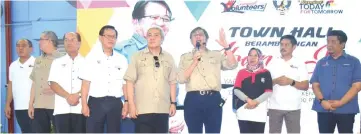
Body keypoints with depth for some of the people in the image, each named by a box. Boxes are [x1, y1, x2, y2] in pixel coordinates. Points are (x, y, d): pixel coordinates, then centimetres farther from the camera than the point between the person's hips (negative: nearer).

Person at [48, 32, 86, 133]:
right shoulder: (57, 62, 13)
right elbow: (53, 84, 3)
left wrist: (78, 95, -15)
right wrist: (68, 96, -11)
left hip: (80, 108, -1)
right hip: (62, 109, 1)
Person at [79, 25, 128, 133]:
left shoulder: (121, 59, 9)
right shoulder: (92, 57, 2)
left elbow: (125, 83, 8)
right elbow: (86, 82, -2)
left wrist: (126, 103, 2)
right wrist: (84, 104, -7)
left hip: (115, 103, 3)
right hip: (96, 102, -2)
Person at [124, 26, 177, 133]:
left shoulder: (168, 58, 11)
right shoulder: (137, 56, 3)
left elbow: (172, 82, 13)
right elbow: (130, 81, -1)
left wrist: (173, 103, 7)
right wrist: (131, 104, -8)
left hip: (163, 109, 3)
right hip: (142, 109, -3)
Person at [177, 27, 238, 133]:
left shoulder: (216, 55, 15)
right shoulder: (185, 57, 13)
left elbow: (232, 65, 0)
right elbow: (181, 79, 1)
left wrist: (226, 47, -9)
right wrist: (195, 62, -7)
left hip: (213, 99, 0)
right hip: (193, 100, 0)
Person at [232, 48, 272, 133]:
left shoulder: (265, 73, 8)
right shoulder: (241, 72, 11)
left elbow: (268, 92, -1)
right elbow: (236, 90, 2)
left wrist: (256, 101, -14)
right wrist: (248, 99, -14)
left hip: (259, 111, -1)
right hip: (243, 111, 1)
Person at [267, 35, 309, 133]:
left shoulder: (300, 64, 3)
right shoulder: (273, 63, 7)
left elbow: (305, 86, -1)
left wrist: (291, 82, -16)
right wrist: (275, 81, -13)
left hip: (293, 108, -1)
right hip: (275, 107, 1)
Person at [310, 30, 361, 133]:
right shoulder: (321, 63, 12)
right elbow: (315, 84, 7)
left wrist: (340, 102, -14)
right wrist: (322, 101, -11)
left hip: (346, 110, -2)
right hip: (323, 109, 3)